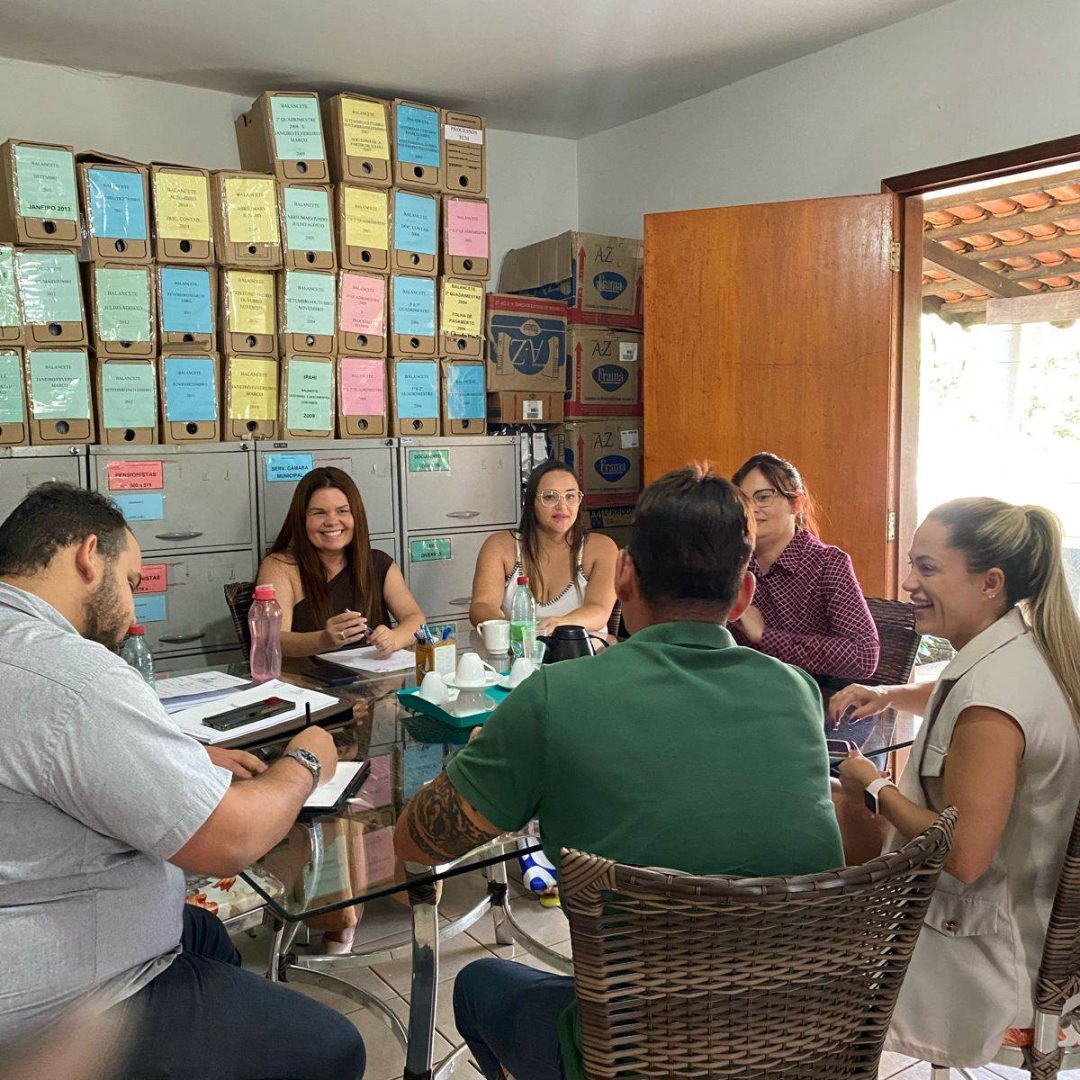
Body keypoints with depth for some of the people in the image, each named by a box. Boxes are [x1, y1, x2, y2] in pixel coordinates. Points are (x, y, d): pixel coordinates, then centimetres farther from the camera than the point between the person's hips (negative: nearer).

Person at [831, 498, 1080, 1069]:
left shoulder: (993, 698, -32)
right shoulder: (1018, 653, -2)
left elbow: (963, 857, -31)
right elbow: (955, 698, 23)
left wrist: (875, 788, -18)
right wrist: (888, 695, 6)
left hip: (975, 956, -9)